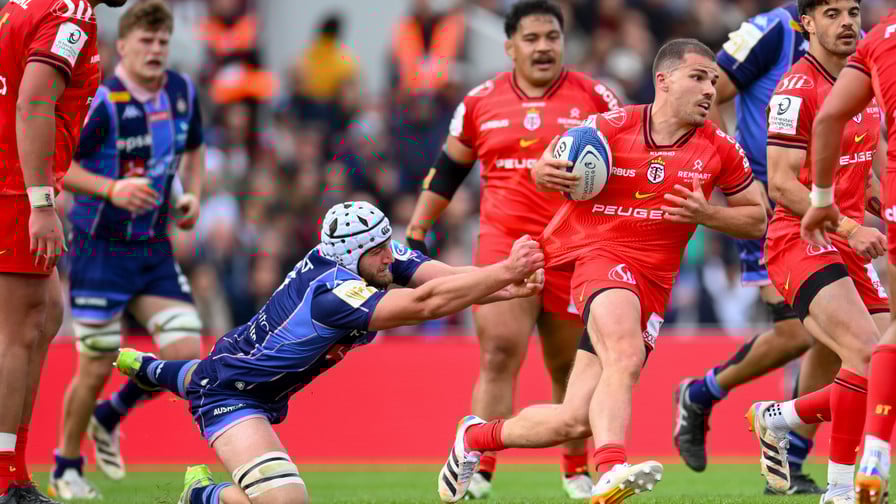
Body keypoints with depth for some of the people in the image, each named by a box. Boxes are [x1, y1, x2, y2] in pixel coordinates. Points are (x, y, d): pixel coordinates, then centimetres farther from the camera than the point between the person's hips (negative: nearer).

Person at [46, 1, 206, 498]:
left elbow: (193, 149, 21)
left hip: (155, 250, 6)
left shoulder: (183, 91, 3)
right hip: (101, 248, -5)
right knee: (96, 368, -1)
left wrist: (193, 194, 3)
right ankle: (67, 468, 21)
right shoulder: (101, 102, -17)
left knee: (185, 353, -6)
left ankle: (111, 416, 22)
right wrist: (111, 189, -29)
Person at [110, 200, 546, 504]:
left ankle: (142, 367, 74)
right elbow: (426, 303, -50)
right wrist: (504, 273, -51)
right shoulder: (334, 293, -40)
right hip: (231, 397, -10)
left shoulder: (376, 255, -17)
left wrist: (509, 288, -45)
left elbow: (444, 278, -28)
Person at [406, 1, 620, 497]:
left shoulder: (595, 98, 4)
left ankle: (576, 470, 26)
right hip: (503, 242, 0)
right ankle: (479, 471, -16)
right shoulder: (481, 102, 9)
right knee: (498, 353, -15)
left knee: (571, 367, 9)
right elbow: (447, 171, 18)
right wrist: (416, 233, 16)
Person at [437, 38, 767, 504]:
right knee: (626, 356, -37)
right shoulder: (610, 127, -2)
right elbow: (543, 171, 12)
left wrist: (706, 214, -7)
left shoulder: (719, 149, 4)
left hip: (653, 281, 4)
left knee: (574, 421, -1)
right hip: (602, 256, -4)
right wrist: (551, 172, -12)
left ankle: (476, 436, 23)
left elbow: (757, 219, 12)